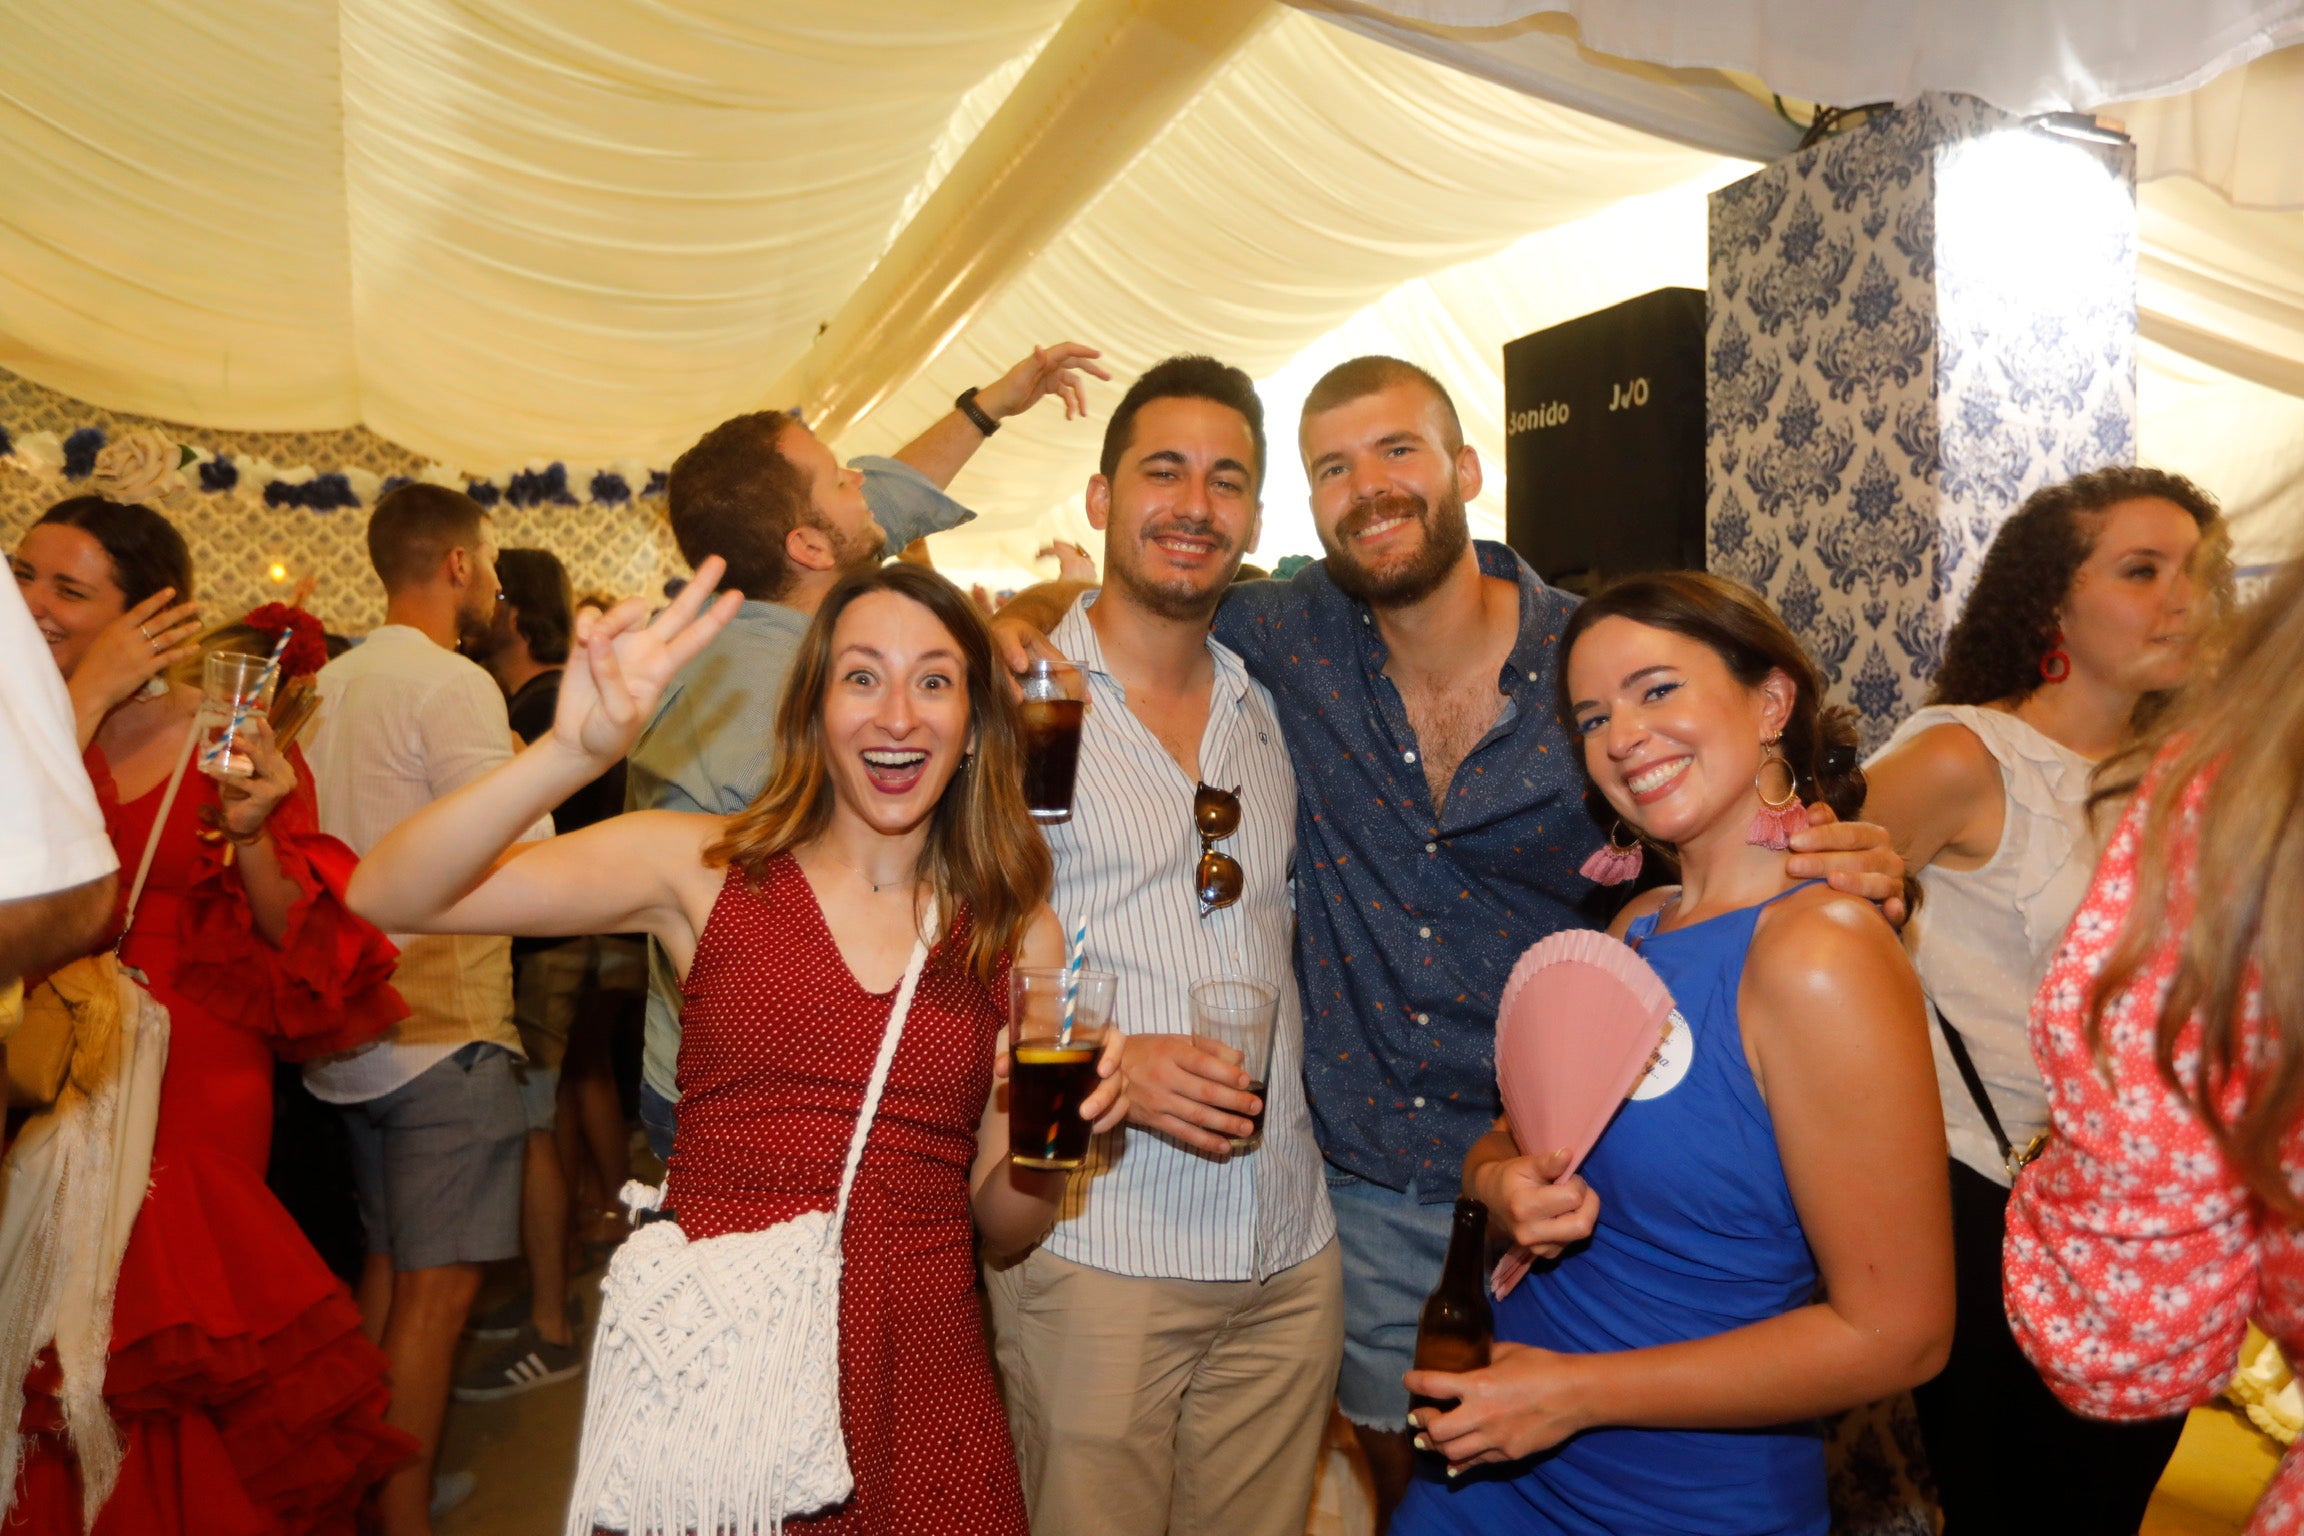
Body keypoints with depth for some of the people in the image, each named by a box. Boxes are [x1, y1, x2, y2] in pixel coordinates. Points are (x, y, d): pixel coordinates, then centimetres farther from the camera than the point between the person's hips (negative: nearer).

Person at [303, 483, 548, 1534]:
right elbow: (528, 866, -20)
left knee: (387, 1264, 21)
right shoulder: (453, 686, -16)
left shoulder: (330, 683, 11)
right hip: (445, 1030, -9)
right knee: (437, 1289, -1)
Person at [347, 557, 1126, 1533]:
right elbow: (388, 899, -14)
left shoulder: (1020, 933, 1)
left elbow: (1004, 1226, 7)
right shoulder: (704, 867, -3)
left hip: (917, 1385, 2)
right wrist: (574, 752, -29)